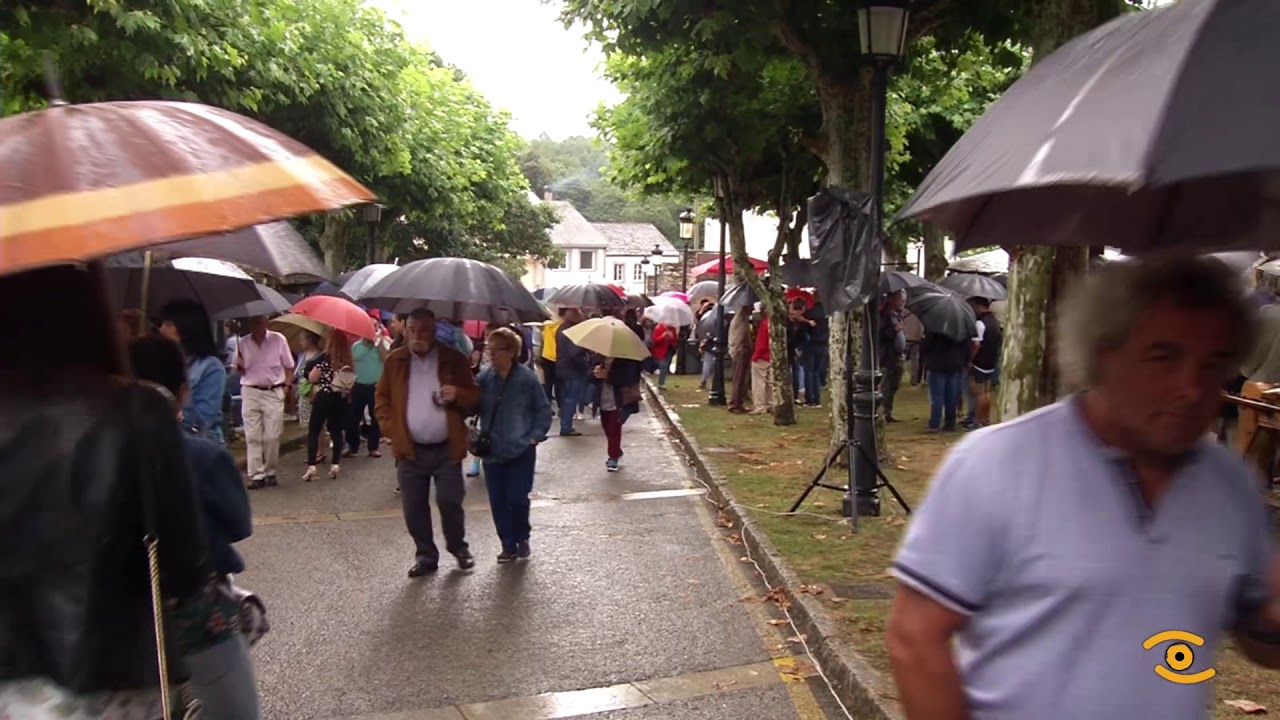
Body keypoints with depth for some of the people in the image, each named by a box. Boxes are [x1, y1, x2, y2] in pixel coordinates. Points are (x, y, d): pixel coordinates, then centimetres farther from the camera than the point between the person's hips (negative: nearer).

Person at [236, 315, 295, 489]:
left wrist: (286, 386, -6)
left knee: (272, 437, 2)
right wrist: (239, 365, -14)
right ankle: (256, 475, 4)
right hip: (250, 393, 2)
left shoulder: (278, 339, -3)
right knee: (253, 437, 0)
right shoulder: (242, 343, 3)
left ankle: (270, 473, 15)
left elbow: (289, 366, 5)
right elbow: (241, 370, 8)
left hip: (274, 393, -1)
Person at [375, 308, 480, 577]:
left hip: (446, 449, -2)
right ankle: (425, 555, 22)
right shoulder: (395, 360, 3)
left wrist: (458, 394, -18)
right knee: (414, 507, 6)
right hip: (410, 449, 2)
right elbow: (381, 398, 10)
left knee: (450, 502, 2)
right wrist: (390, 427, -3)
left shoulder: (454, 359, -1)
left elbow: (475, 396, 3)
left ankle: (459, 547, 26)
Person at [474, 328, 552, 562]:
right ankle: (508, 545, 20)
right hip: (492, 451, 3)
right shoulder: (484, 378, -4)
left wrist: (536, 435, -6)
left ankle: (522, 538, 24)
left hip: (521, 450, -3)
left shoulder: (527, 378, -10)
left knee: (517, 498, -4)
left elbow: (544, 409, -1)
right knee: (497, 501, 5)